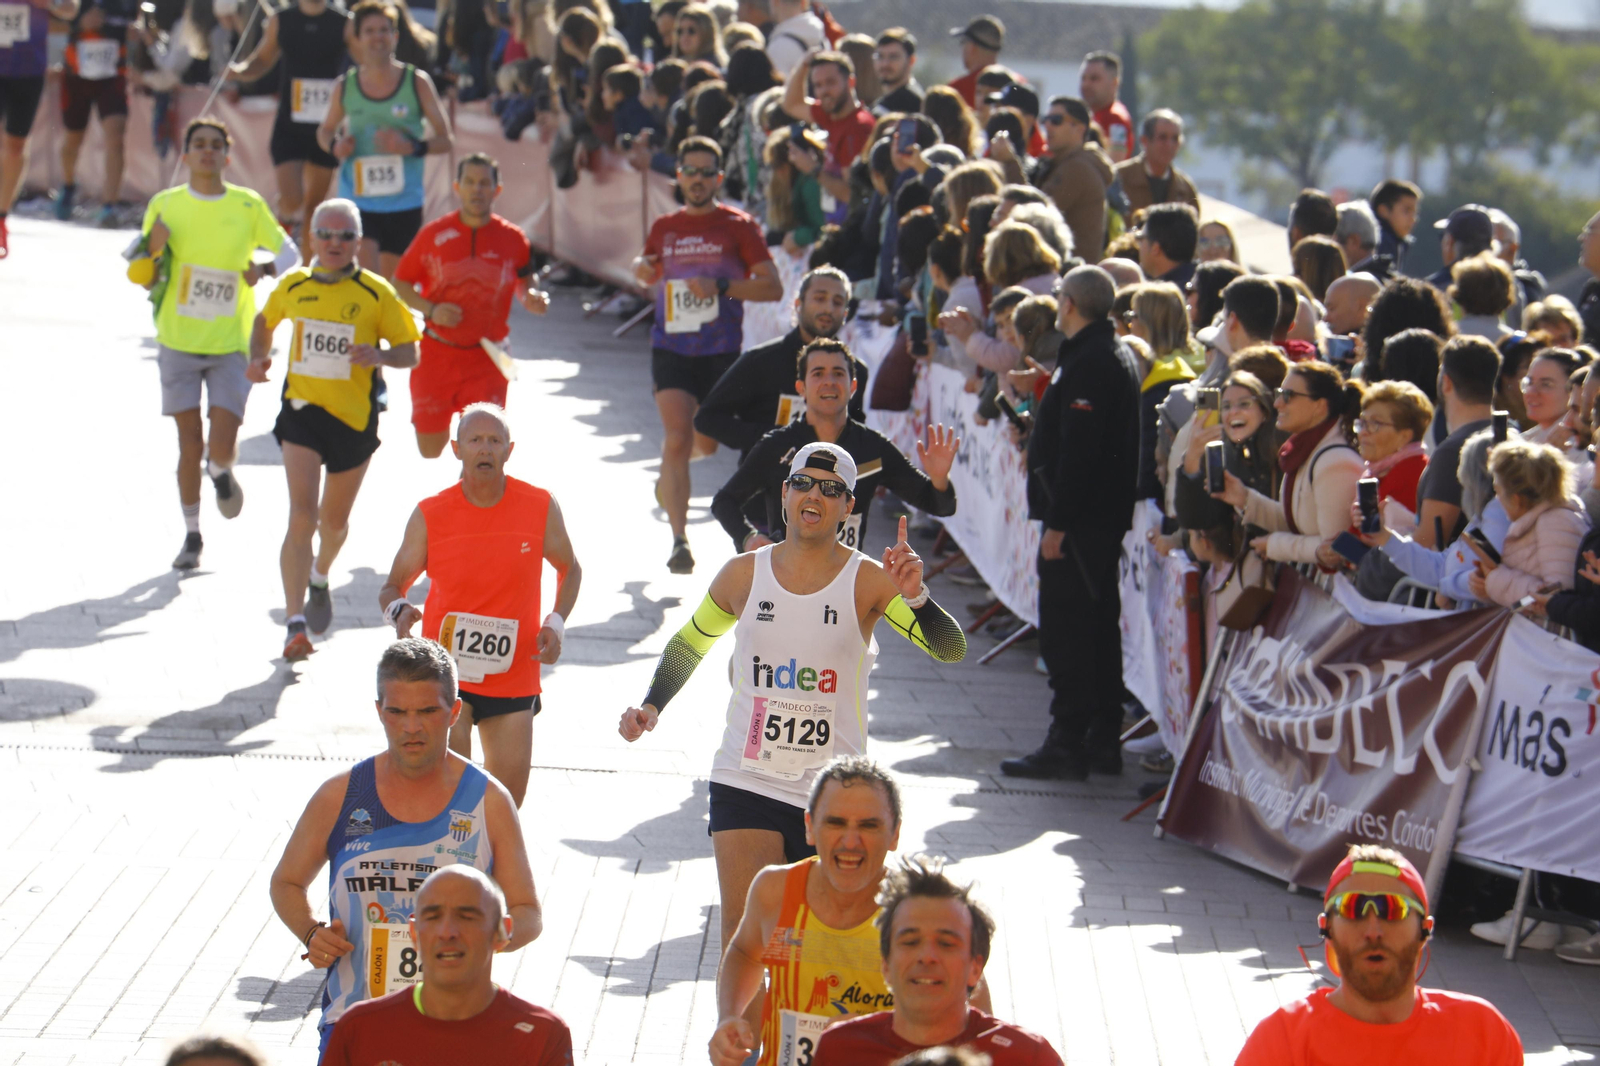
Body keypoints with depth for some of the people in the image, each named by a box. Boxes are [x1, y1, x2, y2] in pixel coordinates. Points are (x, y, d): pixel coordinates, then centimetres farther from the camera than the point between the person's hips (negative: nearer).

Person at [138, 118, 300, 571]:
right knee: (189, 444, 1)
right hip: (178, 342, 1)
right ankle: (191, 535, 16)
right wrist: (153, 249, -16)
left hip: (231, 344, -1)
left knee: (221, 447, -10)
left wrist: (263, 270, -16)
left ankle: (221, 470, 27)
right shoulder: (165, 205, 0)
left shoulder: (248, 206, -2)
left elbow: (290, 253, 5)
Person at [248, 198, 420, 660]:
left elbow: (410, 351, -2)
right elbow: (265, 320, 22)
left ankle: (320, 578, 50)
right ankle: (295, 623, -19)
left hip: (355, 416, 1)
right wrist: (259, 357, 4)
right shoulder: (293, 286, 2)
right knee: (301, 516, -16)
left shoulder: (376, 293, -5)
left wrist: (379, 355, -23)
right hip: (302, 411, -1)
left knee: (334, 521, 16)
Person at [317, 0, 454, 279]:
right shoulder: (345, 86, 1)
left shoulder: (417, 82, -2)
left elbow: (445, 139, 1)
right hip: (356, 201, 0)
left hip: (404, 205, 0)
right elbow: (325, 130, 18)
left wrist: (413, 147, -18)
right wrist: (335, 147, -5)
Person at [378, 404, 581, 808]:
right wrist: (398, 611, -21)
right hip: (445, 667, -2)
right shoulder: (430, 515, -7)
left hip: (514, 673, 2)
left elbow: (569, 568, 13)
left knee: (509, 792, 6)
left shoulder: (541, 508, -4)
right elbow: (393, 586, 3)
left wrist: (556, 623, -3)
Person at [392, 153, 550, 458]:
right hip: (437, 352, 0)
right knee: (430, 450, 9)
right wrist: (430, 309, -12)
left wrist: (531, 299, -9)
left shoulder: (513, 239, -1)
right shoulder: (433, 235, -2)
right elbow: (400, 282, 5)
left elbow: (524, 283, 14)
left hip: (488, 357, 0)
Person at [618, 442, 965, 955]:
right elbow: (689, 644, 20)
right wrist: (651, 706, 6)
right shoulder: (744, 573, 4)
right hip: (746, 783, 0)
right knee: (741, 935, -12)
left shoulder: (869, 581, -4)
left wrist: (915, 596, -31)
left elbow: (951, 649, -14)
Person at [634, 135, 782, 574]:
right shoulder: (664, 227, 8)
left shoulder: (738, 226, -2)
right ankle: (680, 540, -15)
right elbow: (647, 268, 27)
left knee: (709, 442, 14)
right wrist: (642, 268, 3)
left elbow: (772, 287, -7)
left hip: (722, 351, -1)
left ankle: (670, 472, 50)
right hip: (671, 348, 1)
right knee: (677, 440, -14)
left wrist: (722, 286, -20)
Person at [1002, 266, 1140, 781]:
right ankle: (1102, 742, 20)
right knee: (1098, 626, 14)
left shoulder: (1089, 362, -18)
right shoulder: (1115, 354, 16)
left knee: (1066, 628, -7)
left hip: (1080, 521, -11)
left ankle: (1067, 746, -6)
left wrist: (1058, 523, -23)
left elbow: (1078, 451, -24)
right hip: (1105, 517, 11)